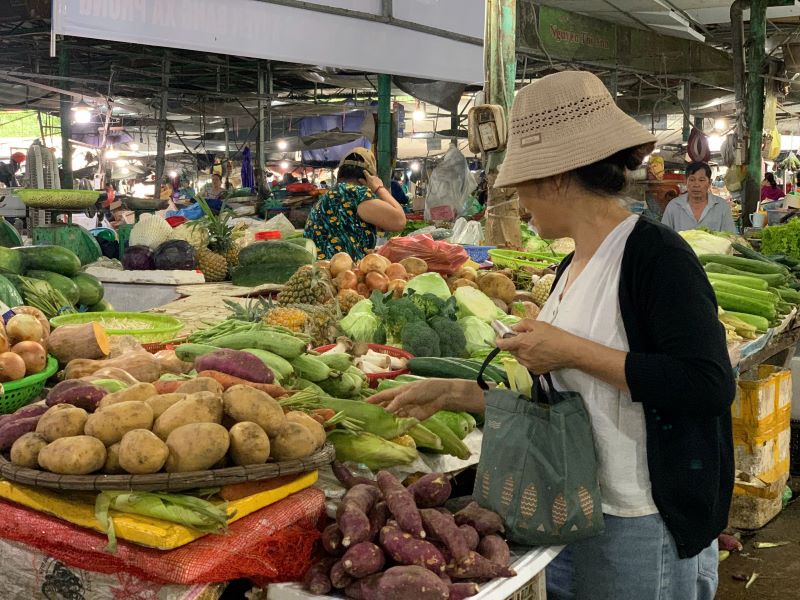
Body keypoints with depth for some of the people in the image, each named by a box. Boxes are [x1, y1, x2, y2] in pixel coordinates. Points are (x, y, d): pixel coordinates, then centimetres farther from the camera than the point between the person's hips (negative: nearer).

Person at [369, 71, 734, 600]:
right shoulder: (573, 268, 9)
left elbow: (710, 386, -26)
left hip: (643, 531, -8)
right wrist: (451, 393, 7)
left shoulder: (655, 255, -16)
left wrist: (572, 351, -22)